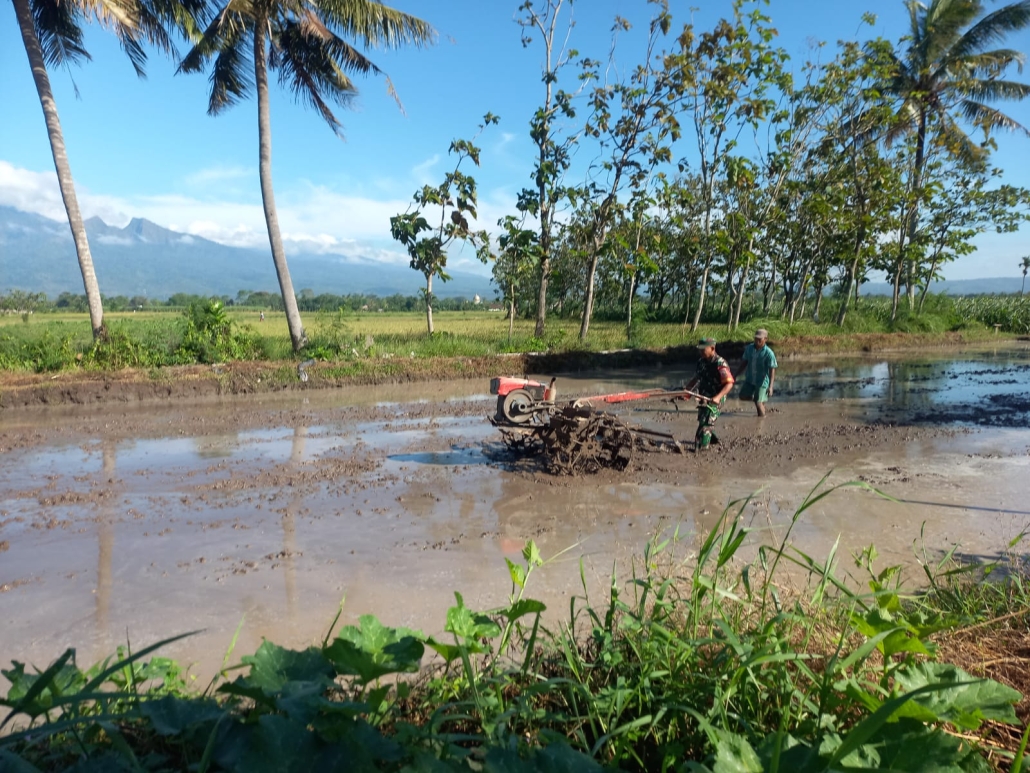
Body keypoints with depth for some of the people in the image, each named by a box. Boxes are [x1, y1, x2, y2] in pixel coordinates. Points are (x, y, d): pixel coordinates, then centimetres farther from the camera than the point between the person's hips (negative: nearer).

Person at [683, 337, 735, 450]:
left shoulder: (720, 364, -20)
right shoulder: (701, 362, 4)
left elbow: (729, 383, -25)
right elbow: (697, 378, 21)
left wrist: (718, 397, -36)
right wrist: (687, 389, 14)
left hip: (714, 399, -8)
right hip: (703, 397, 8)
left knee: (705, 423, -11)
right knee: (702, 420, 22)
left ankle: (700, 448, -8)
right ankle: (712, 438, 45)